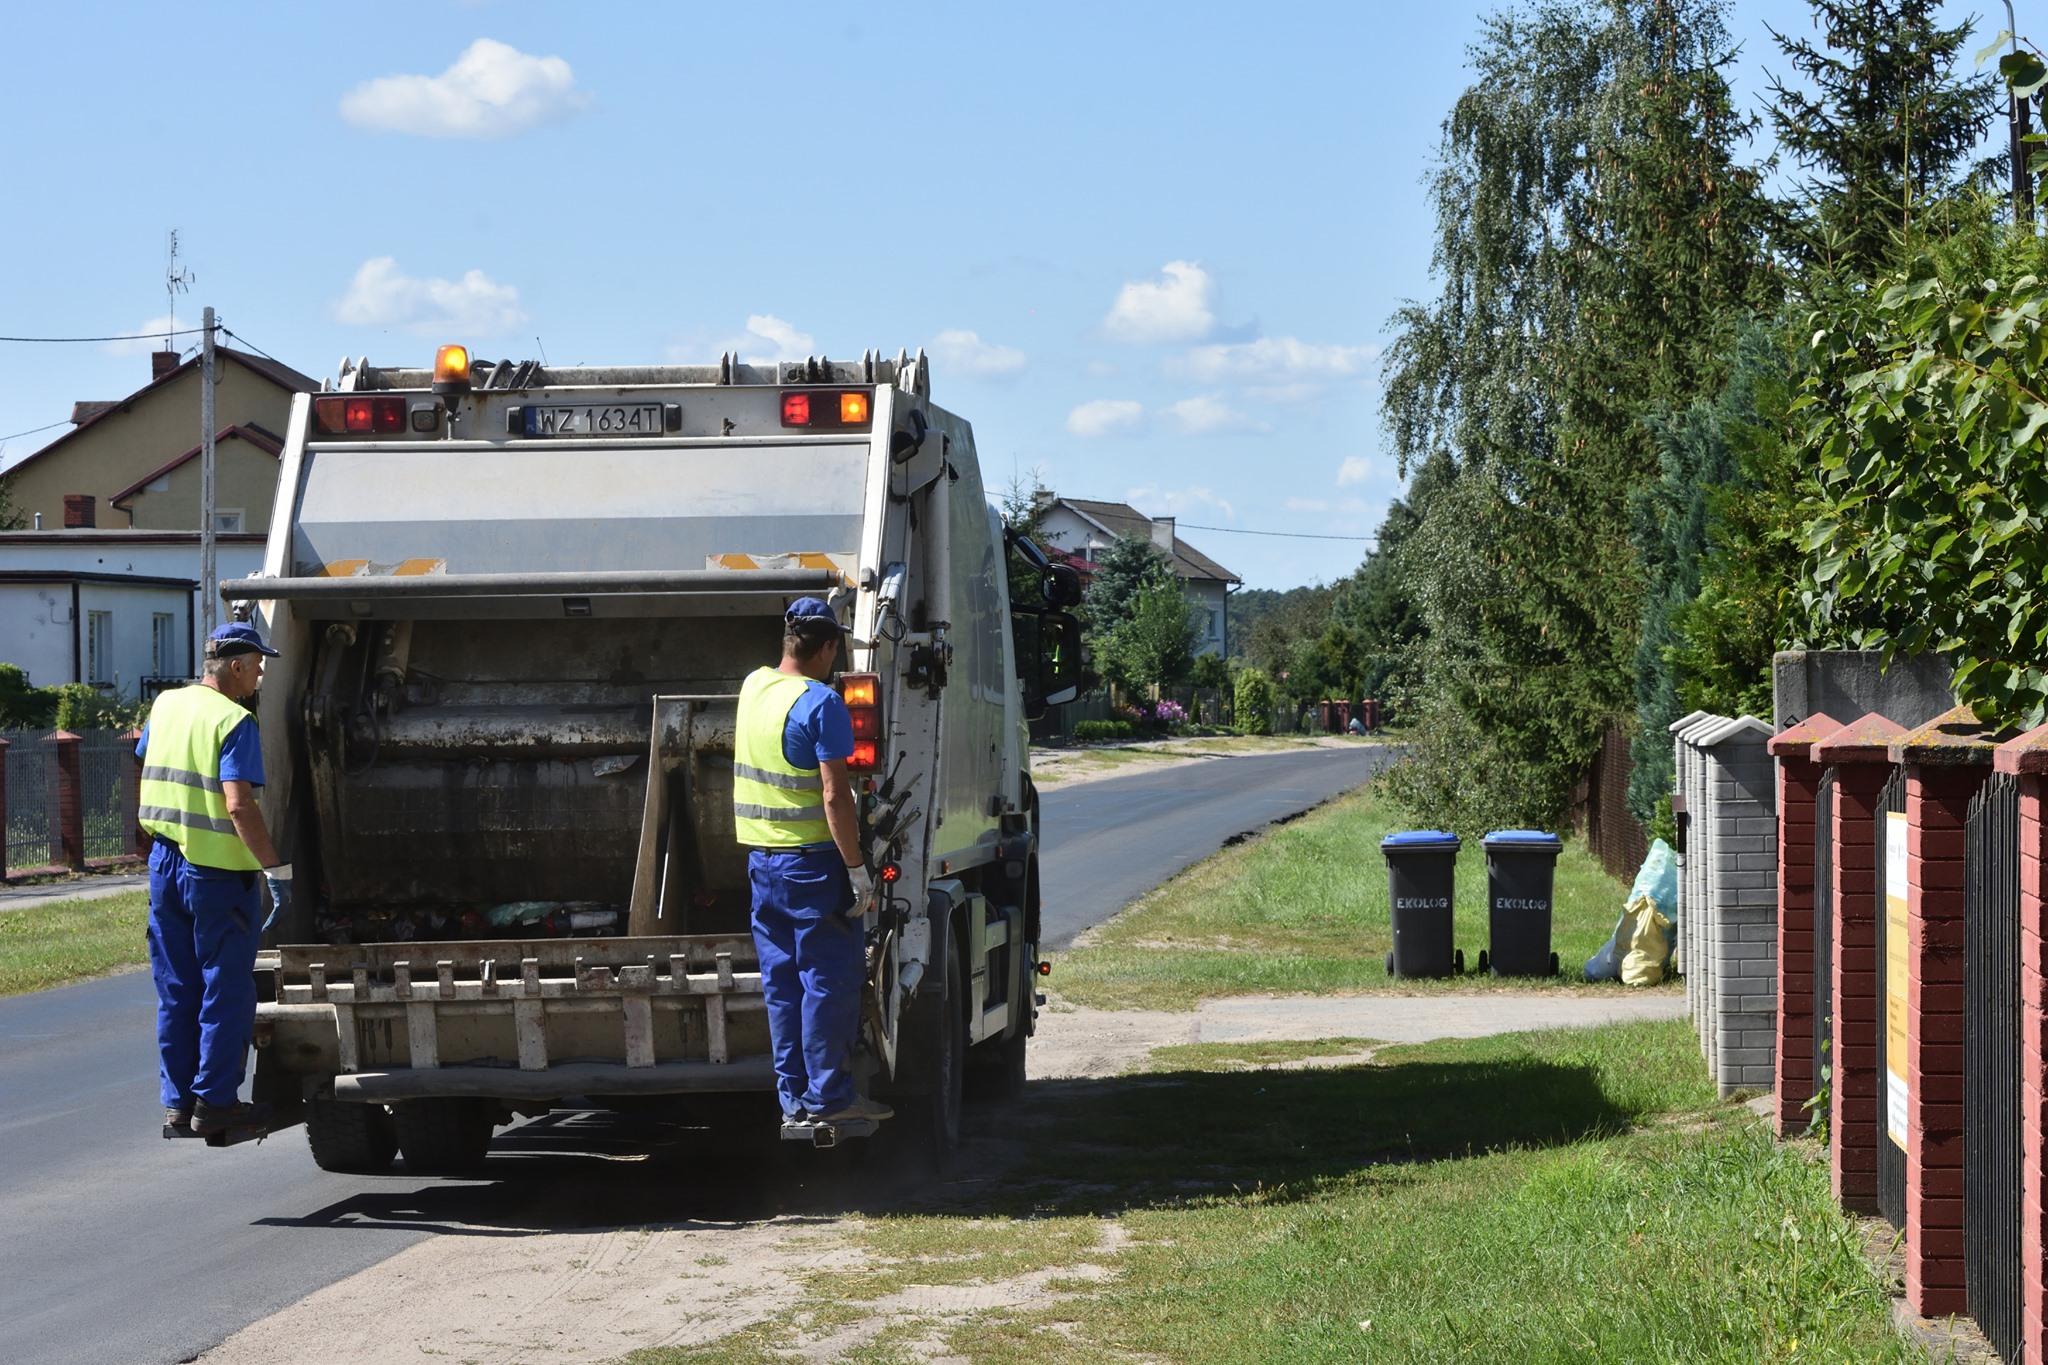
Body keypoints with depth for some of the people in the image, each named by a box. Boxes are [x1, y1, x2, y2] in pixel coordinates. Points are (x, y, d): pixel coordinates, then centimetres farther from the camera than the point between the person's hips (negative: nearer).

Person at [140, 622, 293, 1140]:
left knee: (176, 992, 11)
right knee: (226, 992, 3)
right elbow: (239, 804, -23)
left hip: (165, 862, 7)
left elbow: (146, 763, 22)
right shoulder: (234, 722, -15)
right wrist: (277, 869, -21)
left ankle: (177, 1104, 13)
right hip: (218, 871, -7)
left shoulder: (166, 706, 8)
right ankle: (214, 1101, 5)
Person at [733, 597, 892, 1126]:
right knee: (830, 979, -2)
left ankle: (792, 1095, 13)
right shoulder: (821, 704, -17)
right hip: (812, 859, -8)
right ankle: (828, 1094, -1)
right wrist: (857, 868, -17)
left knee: (781, 980, 11)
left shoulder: (753, 685, 7)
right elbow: (835, 795, -21)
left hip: (761, 858, 8)